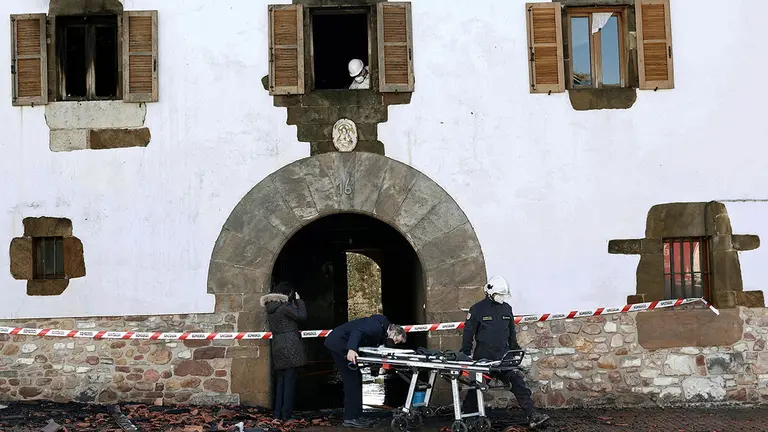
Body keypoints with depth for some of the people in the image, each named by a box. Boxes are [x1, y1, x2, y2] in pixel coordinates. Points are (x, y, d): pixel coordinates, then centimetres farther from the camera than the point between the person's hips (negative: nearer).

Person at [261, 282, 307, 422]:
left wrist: (293, 303, 15)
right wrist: (299, 300, 2)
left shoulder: (270, 308, 13)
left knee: (281, 381, 13)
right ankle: (287, 414, -2)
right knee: (290, 381, -3)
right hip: (290, 346, -8)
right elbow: (302, 316, -9)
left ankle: (278, 414, 12)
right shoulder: (284, 306, -12)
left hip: (277, 347, 8)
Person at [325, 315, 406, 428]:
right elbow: (357, 331, -30)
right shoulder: (378, 326, -16)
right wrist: (351, 349, -44)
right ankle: (351, 418, -7)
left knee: (353, 379, 12)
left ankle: (351, 416, 15)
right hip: (338, 341, -11)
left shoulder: (381, 335, 16)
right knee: (353, 379, -9)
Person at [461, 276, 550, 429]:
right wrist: (465, 355, -4)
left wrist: (515, 350, 19)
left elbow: (511, 332, 20)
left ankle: (532, 415, -11)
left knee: (518, 382, -8)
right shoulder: (477, 309, -4)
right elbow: (468, 333, -3)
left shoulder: (507, 308, 10)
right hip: (483, 357, -3)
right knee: (476, 388, 6)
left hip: (503, 355, 4)